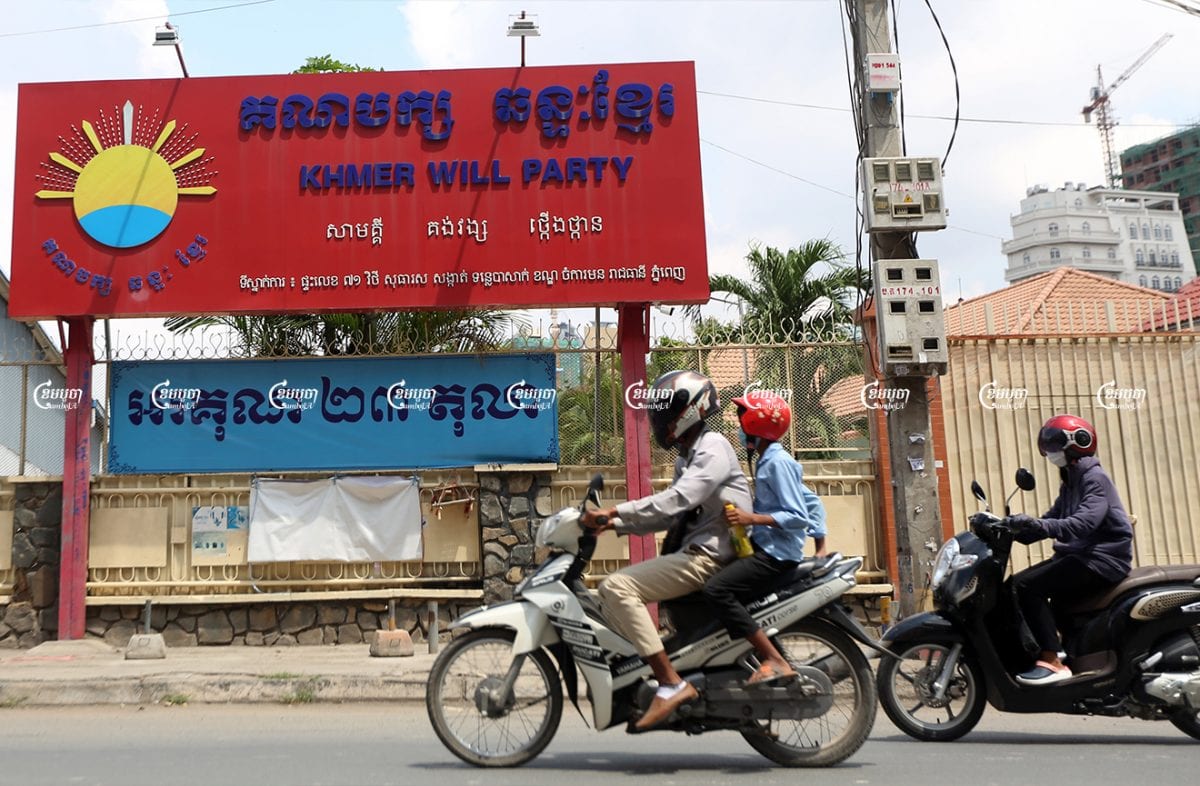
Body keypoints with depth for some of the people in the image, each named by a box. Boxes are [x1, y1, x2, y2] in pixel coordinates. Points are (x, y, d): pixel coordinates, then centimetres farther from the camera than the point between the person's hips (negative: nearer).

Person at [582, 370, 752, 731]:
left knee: (617, 587, -22)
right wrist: (615, 524, 7)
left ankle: (672, 683, -23)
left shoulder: (713, 447, -9)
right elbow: (671, 515, 18)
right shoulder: (687, 456, 22)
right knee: (609, 591, 8)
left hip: (709, 556, -10)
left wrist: (614, 511, -26)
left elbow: (676, 500, -24)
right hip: (693, 552, 10)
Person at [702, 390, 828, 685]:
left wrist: (753, 518, -25)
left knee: (716, 590, -24)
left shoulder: (777, 462, -13)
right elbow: (811, 501, 19)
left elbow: (799, 517, -20)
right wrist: (820, 547, 16)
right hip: (764, 547, 11)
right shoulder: (768, 460, 16)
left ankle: (775, 661, -24)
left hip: (776, 553, -11)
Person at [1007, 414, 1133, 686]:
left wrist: (1037, 525, -40)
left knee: (1026, 584, -24)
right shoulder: (1071, 481, 20)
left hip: (1102, 559, -10)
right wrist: (1016, 530, -1)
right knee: (1015, 586, 3)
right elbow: (1052, 519, 16)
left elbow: (1084, 522, -27)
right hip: (1079, 556, 10)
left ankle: (1052, 662, -26)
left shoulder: (1095, 477, -10)